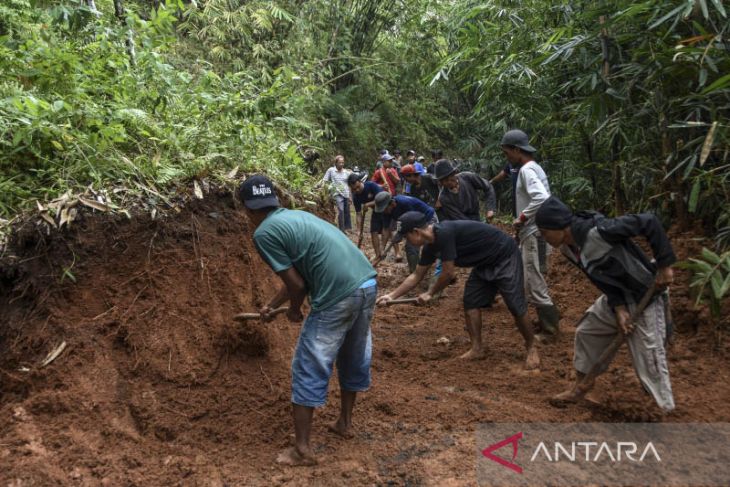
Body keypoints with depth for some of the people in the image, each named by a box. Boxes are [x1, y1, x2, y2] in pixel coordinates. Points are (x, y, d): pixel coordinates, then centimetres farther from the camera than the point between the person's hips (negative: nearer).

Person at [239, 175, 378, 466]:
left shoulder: (263, 233, -4)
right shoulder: (296, 216, 21)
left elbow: (297, 284, -6)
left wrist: (294, 311, 15)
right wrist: (271, 306, 42)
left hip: (338, 297, -9)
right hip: (368, 282, 9)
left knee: (309, 370, 6)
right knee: (354, 358, 24)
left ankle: (302, 450, 16)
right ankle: (345, 423, 43)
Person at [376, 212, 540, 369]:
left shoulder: (444, 233, -31)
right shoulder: (430, 245, -2)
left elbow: (448, 273, -24)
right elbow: (416, 276, 9)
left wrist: (430, 293, -9)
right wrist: (392, 295, 7)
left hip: (505, 256, -9)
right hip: (485, 262, 9)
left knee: (515, 306, -9)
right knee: (470, 302, 3)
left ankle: (531, 348, 10)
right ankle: (477, 348, 11)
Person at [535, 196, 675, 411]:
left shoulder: (599, 231, -31)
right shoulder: (568, 248, -5)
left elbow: (649, 222, -27)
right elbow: (603, 279, -2)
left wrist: (664, 265, -23)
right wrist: (619, 310, -13)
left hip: (645, 298, -8)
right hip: (616, 299, 9)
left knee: (649, 359, -4)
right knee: (586, 333, 18)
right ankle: (580, 387, 37)